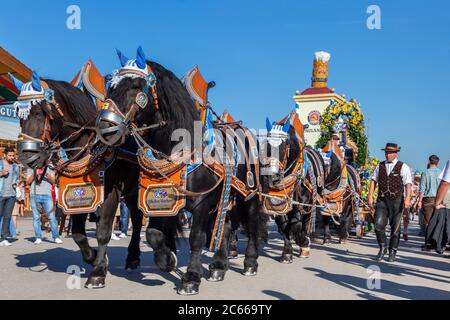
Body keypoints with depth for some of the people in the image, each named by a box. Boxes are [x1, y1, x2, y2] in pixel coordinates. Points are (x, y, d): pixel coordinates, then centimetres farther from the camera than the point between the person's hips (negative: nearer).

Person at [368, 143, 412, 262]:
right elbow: (373, 181, 9)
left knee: (395, 227, 4)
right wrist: (370, 196, -1)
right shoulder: (380, 166, 11)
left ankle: (392, 252, 17)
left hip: (397, 200, -2)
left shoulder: (403, 167, -1)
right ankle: (383, 247, 14)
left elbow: (408, 184, -9)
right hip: (382, 200, 2)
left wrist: (407, 198, -23)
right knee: (379, 225, -7)